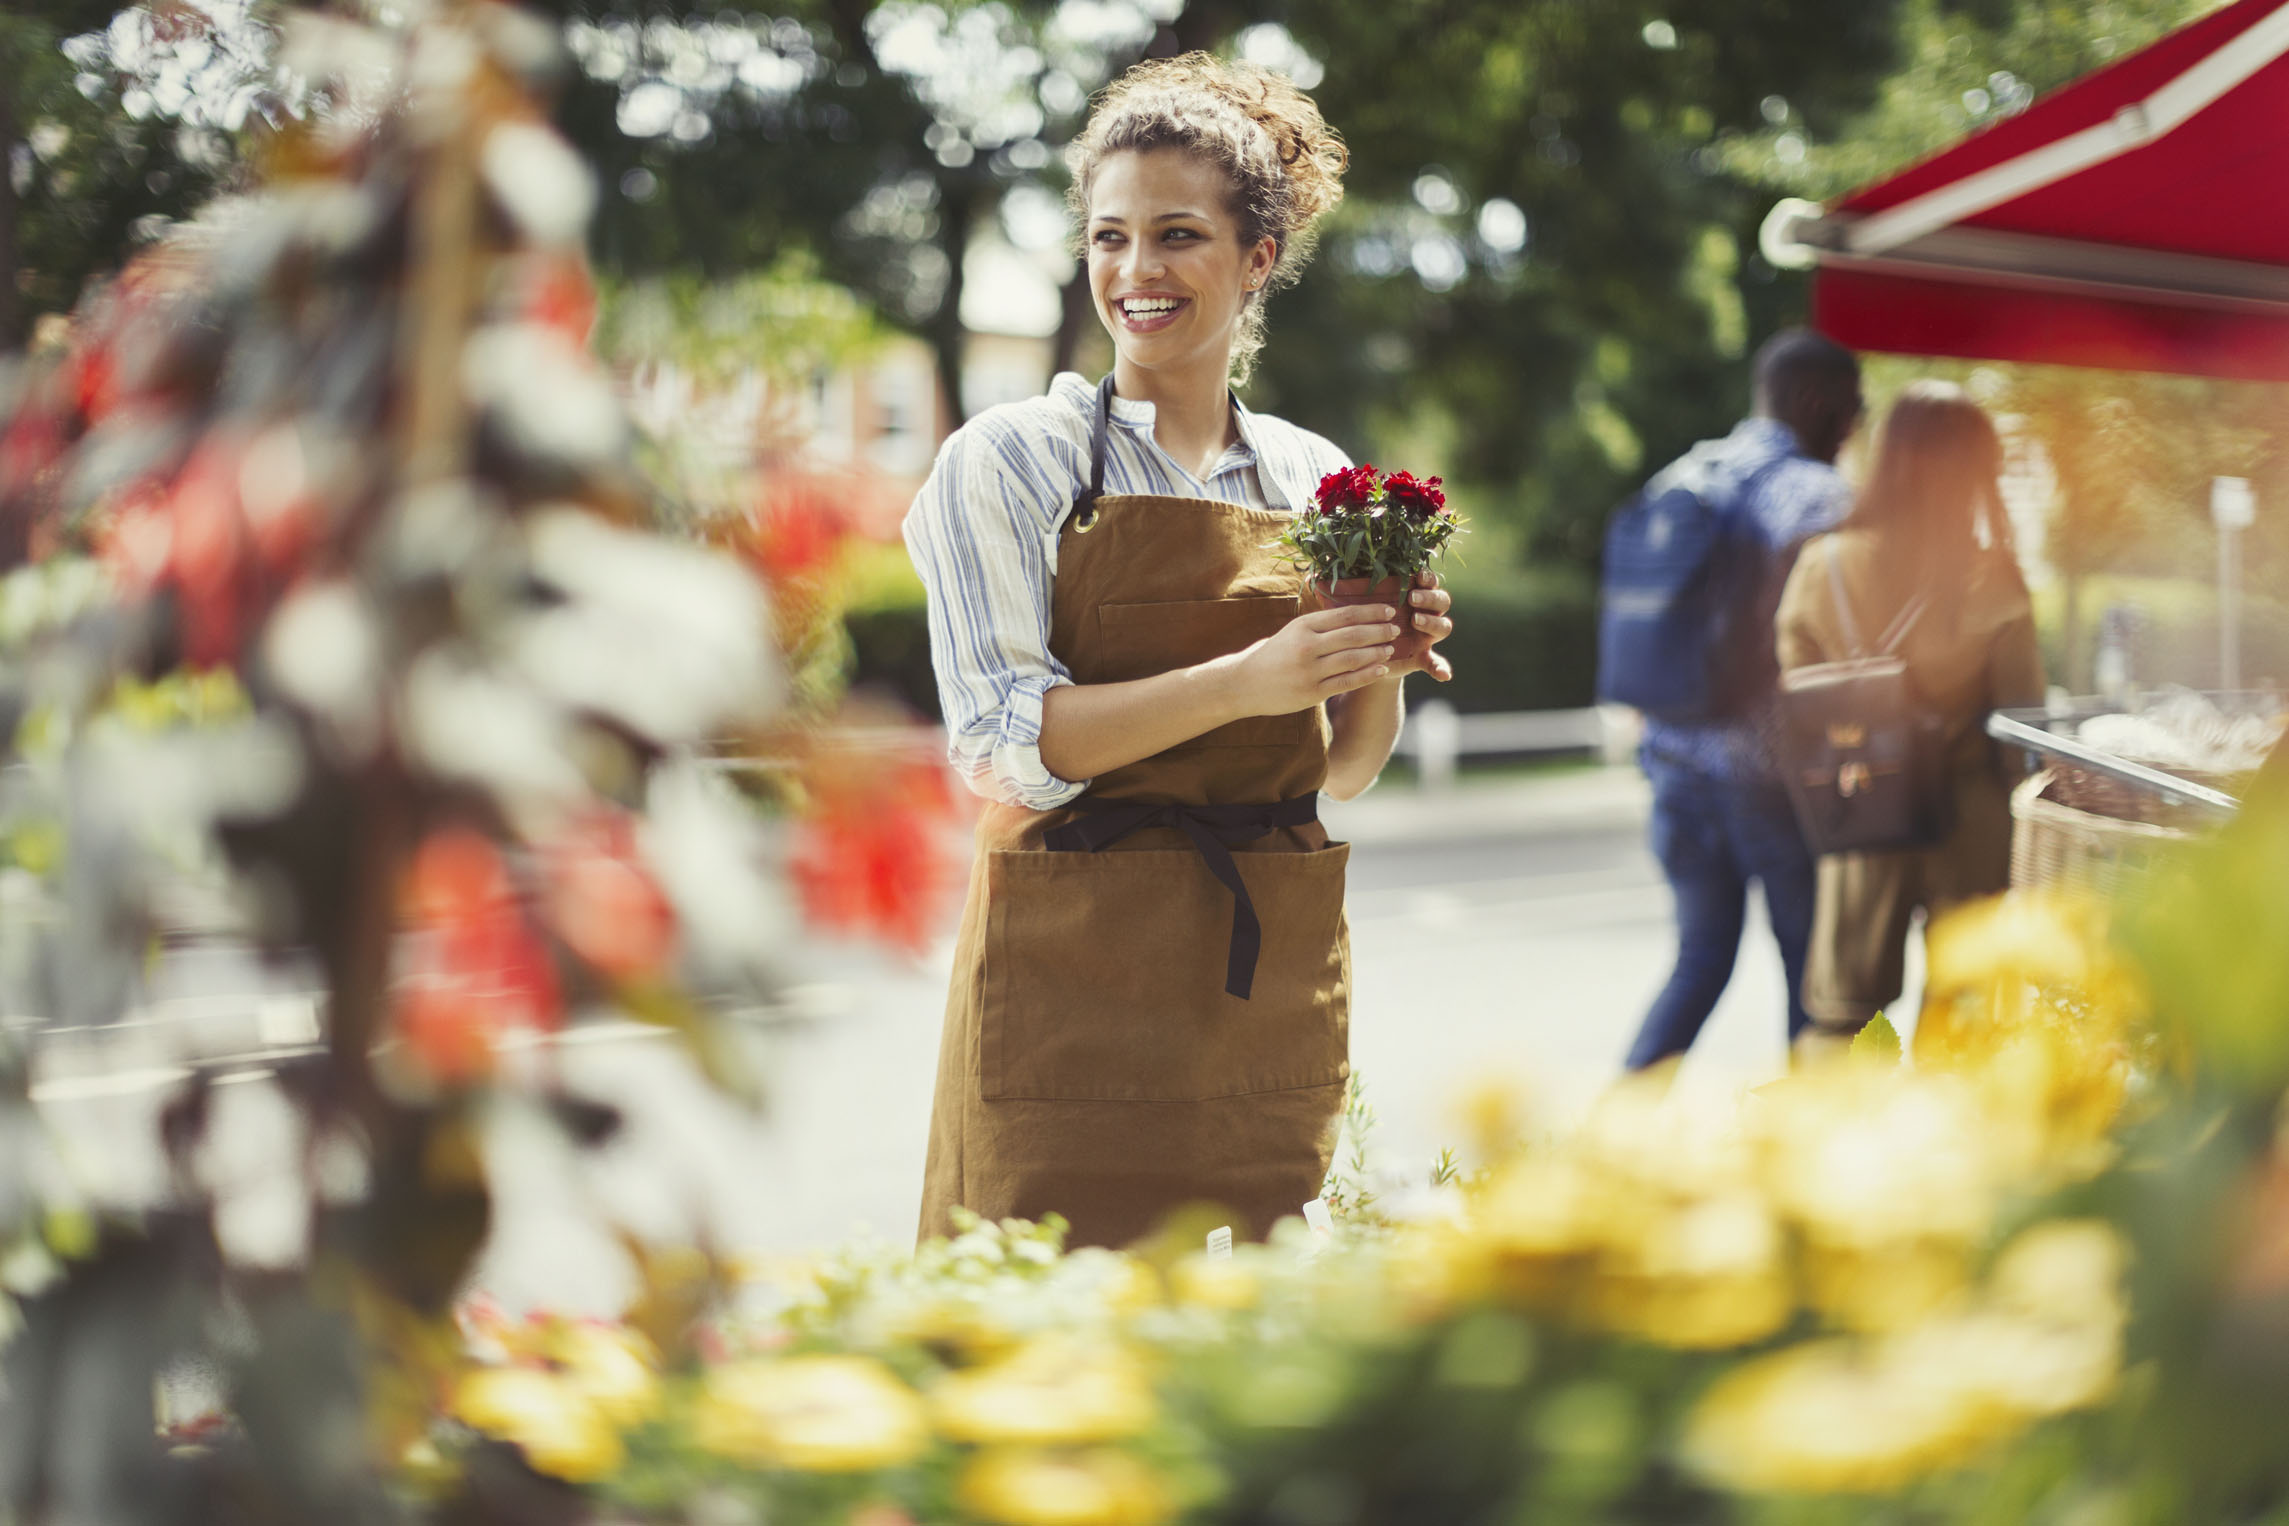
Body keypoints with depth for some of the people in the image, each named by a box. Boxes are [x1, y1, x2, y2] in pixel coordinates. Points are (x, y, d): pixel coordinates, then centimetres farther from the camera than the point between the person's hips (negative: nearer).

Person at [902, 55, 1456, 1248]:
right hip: (1076, 988, -4)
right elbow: (1003, 745, -12)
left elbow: (1342, 771, 13)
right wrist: (1244, 681, -22)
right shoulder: (1009, 460, -2)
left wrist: (1382, 669, -7)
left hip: (1269, 991, 4)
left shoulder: (1312, 476, 10)